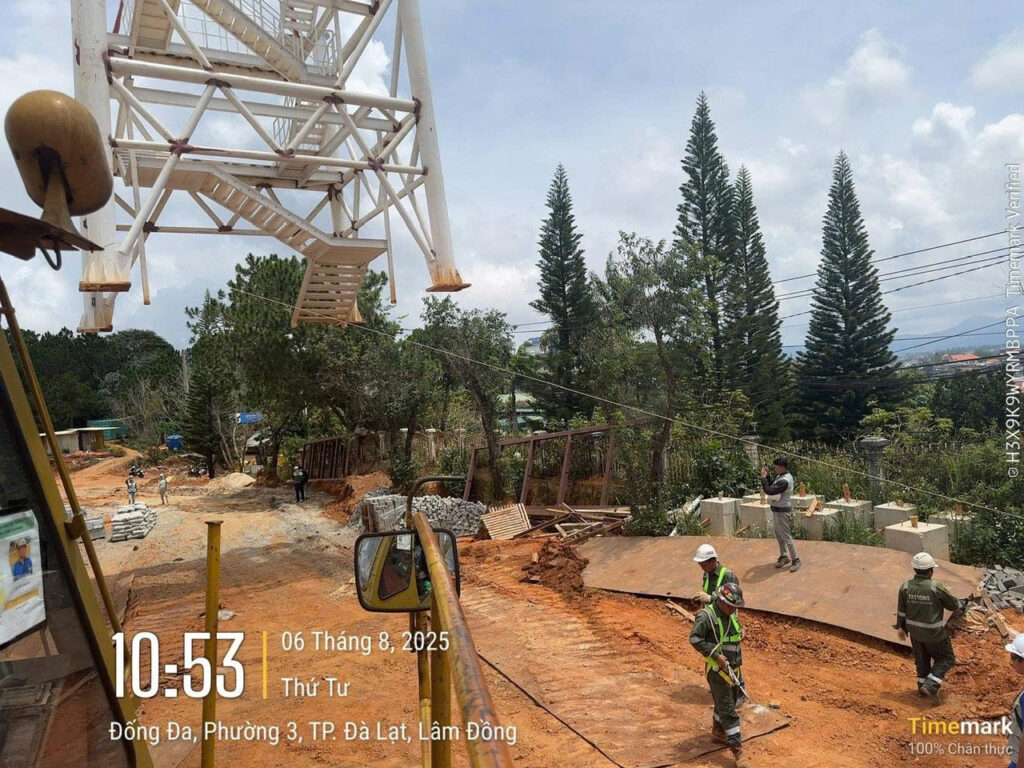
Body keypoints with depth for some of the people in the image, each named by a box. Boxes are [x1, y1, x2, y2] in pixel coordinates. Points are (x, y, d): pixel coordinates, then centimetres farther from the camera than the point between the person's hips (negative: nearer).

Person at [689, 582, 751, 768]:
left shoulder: (732, 615, 4)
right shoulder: (706, 616, -21)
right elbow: (694, 639, -21)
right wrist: (716, 655, -23)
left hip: (733, 667, 8)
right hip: (716, 669, -8)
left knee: (727, 702, 22)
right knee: (728, 710, -5)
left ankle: (718, 732, 44)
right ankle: (738, 752, 0)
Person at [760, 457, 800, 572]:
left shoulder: (785, 480, -26)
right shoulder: (780, 476, 6)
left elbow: (769, 491, -31)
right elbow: (771, 486, 14)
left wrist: (763, 477, -21)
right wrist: (767, 476, 2)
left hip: (782, 512, -10)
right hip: (777, 510, 10)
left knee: (786, 536, -2)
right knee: (779, 535, 17)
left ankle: (795, 560, 8)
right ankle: (783, 556, 29)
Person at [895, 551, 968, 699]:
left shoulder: (905, 587, -10)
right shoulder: (936, 588, -23)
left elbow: (901, 610, 1)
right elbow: (953, 604, -6)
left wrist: (901, 627, 16)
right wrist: (963, 603, 18)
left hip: (914, 631, 5)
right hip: (934, 633, -5)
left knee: (922, 659, 22)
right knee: (945, 658, 15)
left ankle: (922, 687, 35)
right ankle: (930, 686, 5)